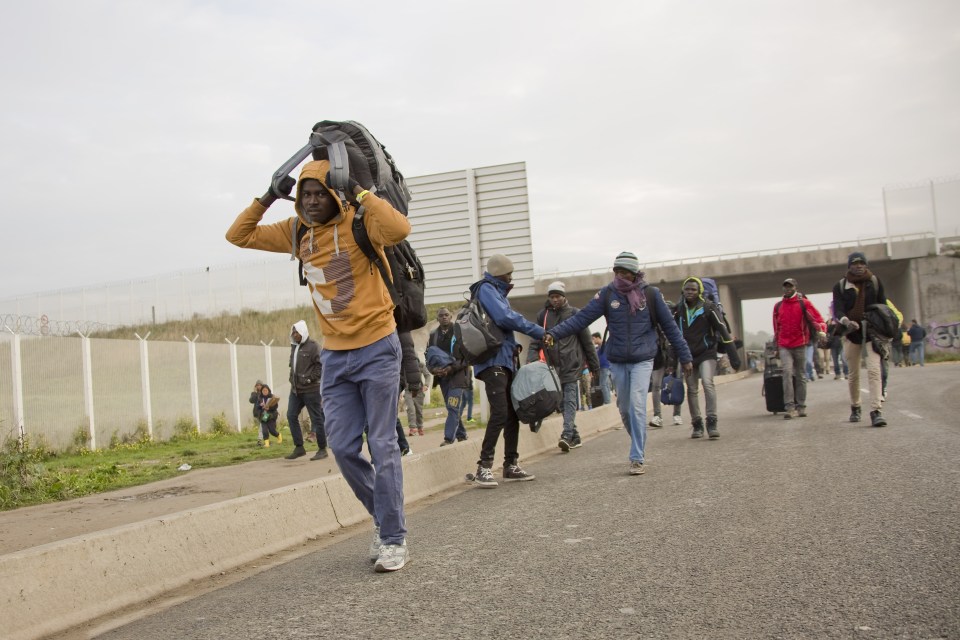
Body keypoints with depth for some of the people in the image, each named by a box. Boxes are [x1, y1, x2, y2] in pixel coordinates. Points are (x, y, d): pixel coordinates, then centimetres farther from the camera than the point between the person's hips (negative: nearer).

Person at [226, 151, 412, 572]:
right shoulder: (297, 232, 7)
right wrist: (268, 197, 0)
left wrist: (360, 192, -24)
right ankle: (385, 517, 26)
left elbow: (399, 229, -32)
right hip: (334, 355, 6)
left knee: (383, 447, -2)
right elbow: (239, 235, 12)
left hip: (376, 350, -6)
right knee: (343, 449, 6)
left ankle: (394, 540, 7)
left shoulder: (358, 223, -11)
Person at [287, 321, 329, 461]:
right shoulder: (294, 346, 14)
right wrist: (292, 378, 11)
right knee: (291, 415, 5)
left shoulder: (313, 346, -9)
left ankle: (322, 449, 7)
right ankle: (299, 447, 14)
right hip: (295, 389, 8)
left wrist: (310, 379, -17)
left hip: (310, 389, -8)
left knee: (316, 418, -1)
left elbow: (321, 365, -15)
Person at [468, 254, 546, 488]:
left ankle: (511, 466, 16)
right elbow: (505, 318, -20)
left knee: (512, 413, 10)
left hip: (506, 361, 10)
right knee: (500, 413, -18)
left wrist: (513, 346, 6)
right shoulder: (486, 289, -8)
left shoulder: (497, 292, 22)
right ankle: (483, 468, -15)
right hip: (493, 362, -10)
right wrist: (539, 332, -13)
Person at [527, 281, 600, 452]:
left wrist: (594, 365, 7)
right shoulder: (543, 315, 9)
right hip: (554, 367, 4)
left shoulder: (574, 313, 1)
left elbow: (587, 341, 5)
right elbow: (536, 340, 8)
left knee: (570, 401, -11)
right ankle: (574, 437, 16)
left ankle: (566, 435, -21)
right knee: (562, 403, 7)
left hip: (572, 366, -4)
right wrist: (532, 358, -9)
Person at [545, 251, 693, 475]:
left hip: (642, 360, -2)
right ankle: (640, 445, 35)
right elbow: (581, 318, -9)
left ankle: (637, 459, -9)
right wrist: (554, 333, -21)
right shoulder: (607, 294, -2)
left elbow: (669, 326, 2)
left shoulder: (650, 293, -4)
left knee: (637, 406, -15)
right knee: (624, 409, 10)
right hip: (617, 362, 2)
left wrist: (685, 357, 4)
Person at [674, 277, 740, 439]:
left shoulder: (709, 308, -9)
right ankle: (697, 425, 15)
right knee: (692, 389, 5)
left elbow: (723, 331, -9)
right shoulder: (679, 310, 3)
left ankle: (712, 422, -17)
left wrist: (733, 356, -12)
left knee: (708, 383, -21)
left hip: (707, 353, -4)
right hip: (688, 355, 4)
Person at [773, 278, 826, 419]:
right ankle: (789, 407, -17)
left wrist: (821, 331, -22)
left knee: (800, 375, 7)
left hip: (800, 345, -1)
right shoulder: (778, 306, 9)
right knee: (787, 372, -15)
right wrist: (777, 344, 20)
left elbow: (817, 318, -4)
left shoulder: (804, 303, 2)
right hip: (784, 347, 1)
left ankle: (801, 406, 16)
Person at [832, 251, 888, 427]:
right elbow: (838, 309, -9)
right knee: (853, 374, 9)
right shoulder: (840, 286, 2)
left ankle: (876, 411, -20)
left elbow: (883, 306, 8)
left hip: (872, 333, -1)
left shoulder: (875, 282, 6)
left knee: (874, 370, -15)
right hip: (851, 333, 1)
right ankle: (855, 407, 29)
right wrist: (845, 321, -31)